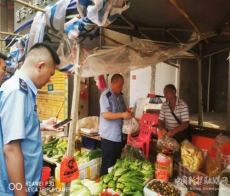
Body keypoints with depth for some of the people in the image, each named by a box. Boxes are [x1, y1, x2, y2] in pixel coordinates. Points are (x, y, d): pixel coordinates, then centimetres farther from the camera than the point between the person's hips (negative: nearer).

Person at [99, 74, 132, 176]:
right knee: (108, 164, 5)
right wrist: (122, 115, -29)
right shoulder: (105, 95, -16)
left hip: (118, 135, 8)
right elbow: (105, 114, -24)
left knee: (116, 162, 20)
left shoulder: (120, 95, 9)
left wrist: (128, 112, -2)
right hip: (109, 136, -8)